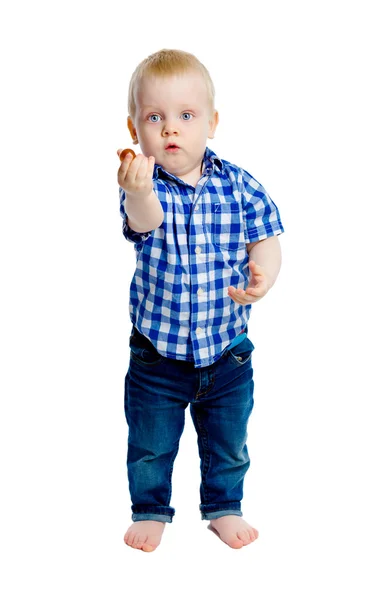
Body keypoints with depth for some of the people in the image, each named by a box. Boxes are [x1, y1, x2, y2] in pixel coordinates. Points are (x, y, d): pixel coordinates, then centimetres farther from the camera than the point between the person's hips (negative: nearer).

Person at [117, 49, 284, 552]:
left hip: (227, 347, 2)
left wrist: (262, 275, -25)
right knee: (150, 445, 16)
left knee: (228, 444, 19)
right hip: (156, 351, -1)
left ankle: (223, 507, 42)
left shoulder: (239, 185, -8)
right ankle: (151, 510, 39)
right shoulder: (144, 185, -16)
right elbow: (145, 223, -37)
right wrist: (139, 194, -61)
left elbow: (265, 239, -3)